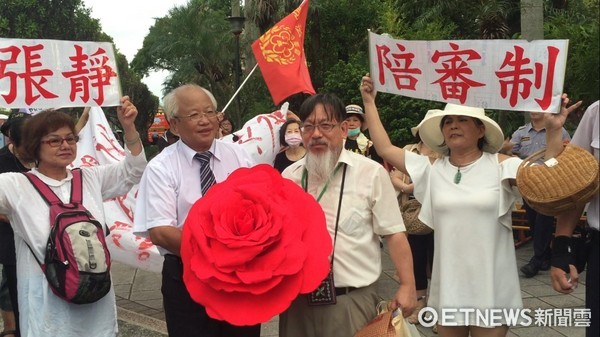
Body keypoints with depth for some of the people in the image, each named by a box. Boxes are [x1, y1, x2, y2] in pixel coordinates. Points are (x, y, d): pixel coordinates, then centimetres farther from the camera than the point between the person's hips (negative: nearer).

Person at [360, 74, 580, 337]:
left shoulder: (500, 165, -4)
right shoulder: (432, 169, 3)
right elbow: (385, 149, 3)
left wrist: (554, 130, -27)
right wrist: (369, 103, 3)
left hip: (491, 287, -2)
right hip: (448, 286, 3)